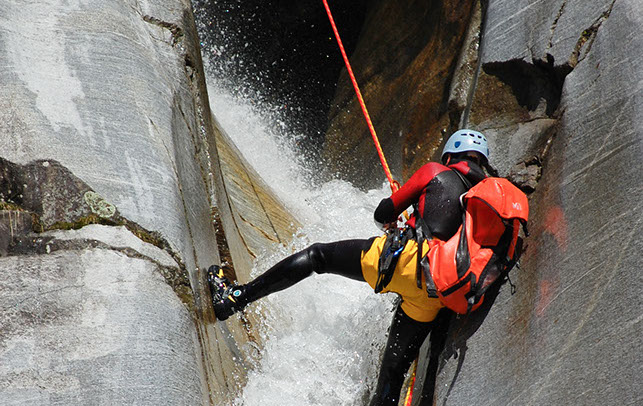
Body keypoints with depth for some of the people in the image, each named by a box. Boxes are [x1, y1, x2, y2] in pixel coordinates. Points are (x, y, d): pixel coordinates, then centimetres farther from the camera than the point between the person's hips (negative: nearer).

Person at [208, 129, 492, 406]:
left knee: (316, 256, 13)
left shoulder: (434, 172, 11)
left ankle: (233, 297, 6)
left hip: (406, 259, -3)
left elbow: (383, 214, 14)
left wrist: (390, 224, 37)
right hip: (435, 295, 4)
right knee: (394, 371, 13)